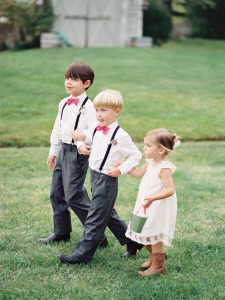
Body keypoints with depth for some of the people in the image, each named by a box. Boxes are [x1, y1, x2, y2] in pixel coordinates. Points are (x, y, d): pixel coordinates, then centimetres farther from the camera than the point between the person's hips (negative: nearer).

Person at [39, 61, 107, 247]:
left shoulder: (87, 107, -14)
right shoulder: (64, 104, 10)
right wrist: (53, 151, 23)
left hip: (78, 153, -8)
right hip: (63, 151, 8)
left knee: (74, 195, -11)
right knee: (57, 192, 13)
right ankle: (62, 232, 28)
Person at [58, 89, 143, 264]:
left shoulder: (121, 136, -15)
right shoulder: (94, 130, 5)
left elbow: (136, 155, -9)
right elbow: (82, 138, 23)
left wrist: (121, 169, -16)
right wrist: (81, 146, 1)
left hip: (107, 179, -8)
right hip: (94, 176, 8)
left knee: (96, 218, -3)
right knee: (108, 214, 19)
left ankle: (83, 254, 2)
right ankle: (132, 241, 33)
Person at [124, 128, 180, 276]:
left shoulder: (164, 168, -23)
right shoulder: (150, 162, 5)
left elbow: (170, 189, -29)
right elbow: (139, 173, 24)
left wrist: (153, 198, -39)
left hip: (158, 208, -9)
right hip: (147, 206, 9)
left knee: (153, 237, -2)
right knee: (144, 236, 17)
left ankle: (158, 265, 13)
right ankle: (153, 257, 39)